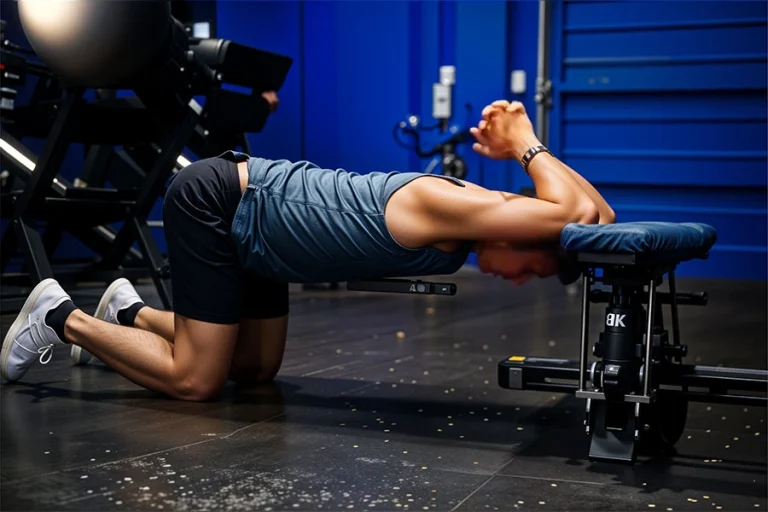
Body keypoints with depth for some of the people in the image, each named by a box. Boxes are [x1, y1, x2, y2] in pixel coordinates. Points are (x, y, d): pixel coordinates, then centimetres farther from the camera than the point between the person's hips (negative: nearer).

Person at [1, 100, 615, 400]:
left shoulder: (472, 208, -5)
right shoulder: (443, 210, -30)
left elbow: (597, 211, 2)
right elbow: (570, 214, -43)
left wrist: (526, 149, -7)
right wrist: (527, 145, -27)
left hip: (248, 209, 9)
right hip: (214, 201, -9)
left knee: (257, 370, 15)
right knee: (195, 381, -8)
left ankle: (130, 312, 31)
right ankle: (63, 316, 11)